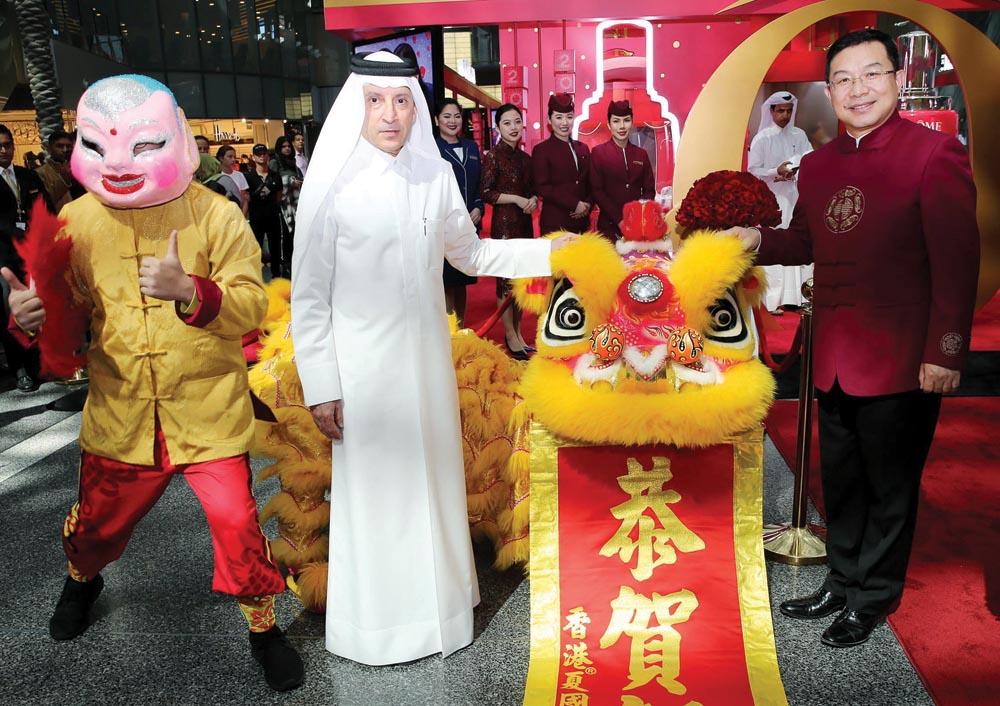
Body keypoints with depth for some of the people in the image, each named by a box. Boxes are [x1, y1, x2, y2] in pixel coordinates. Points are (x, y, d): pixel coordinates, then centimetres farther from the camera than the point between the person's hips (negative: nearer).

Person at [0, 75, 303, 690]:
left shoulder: (216, 216, -9)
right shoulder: (77, 221, 0)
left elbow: (252, 305, -15)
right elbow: (73, 312, 7)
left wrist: (190, 290, -33)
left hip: (208, 412, -3)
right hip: (121, 414, 3)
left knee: (236, 522, -4)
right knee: (98, 520, 20)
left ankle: (263, 624, 24)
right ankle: (82, 580, 58)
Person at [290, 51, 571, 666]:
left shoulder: (436, 175, 2)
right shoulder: (333, 183, -8)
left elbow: (470, 254, 16)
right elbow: (309, 296, -7)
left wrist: (550, 251, 8)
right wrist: (321, 389, -9)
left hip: (428, 361, 4)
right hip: (364, 367, -3)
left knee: (434, 478, 14)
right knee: (374, 489, 6)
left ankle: (438, 599, 34)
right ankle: (380, 620, 26)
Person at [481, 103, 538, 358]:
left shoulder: (525, 157, 14)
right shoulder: (493, 155, -6)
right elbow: (486, 193, -11)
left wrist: (533, 200, -3)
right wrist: (516, 199, -15)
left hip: (524, 223, 7)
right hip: (503, 223, -7)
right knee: (506, 279, -2)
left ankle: (518, 333, 18)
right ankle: (510, 336, 8)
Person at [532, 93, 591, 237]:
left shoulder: (583, 148, 15)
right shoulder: (541, 150, -3)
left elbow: (589, 183, 16)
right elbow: (542, 187, -10)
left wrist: (587, 205, -5)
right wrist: (575, 204, -13)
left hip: (581, 222, 5)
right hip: (555, 224, -5)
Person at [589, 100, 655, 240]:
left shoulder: (642, 154, 11)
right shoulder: (598, 153, 0)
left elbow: (649, 190, 10)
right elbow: (597, 191, -6)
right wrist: (619, 220, -15)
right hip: (610, 226, -3)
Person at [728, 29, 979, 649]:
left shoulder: (934, 154, -10)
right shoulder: (817, 166, 9)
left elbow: (957, 260, -12)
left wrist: (946, 352, -16)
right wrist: (757, 239, 1)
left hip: (902, 360, -6)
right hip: (834, 358, 6)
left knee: (890, 486, 10)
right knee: (840, 479, 18)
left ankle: (873, 599, 28)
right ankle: (844, 581, 37)